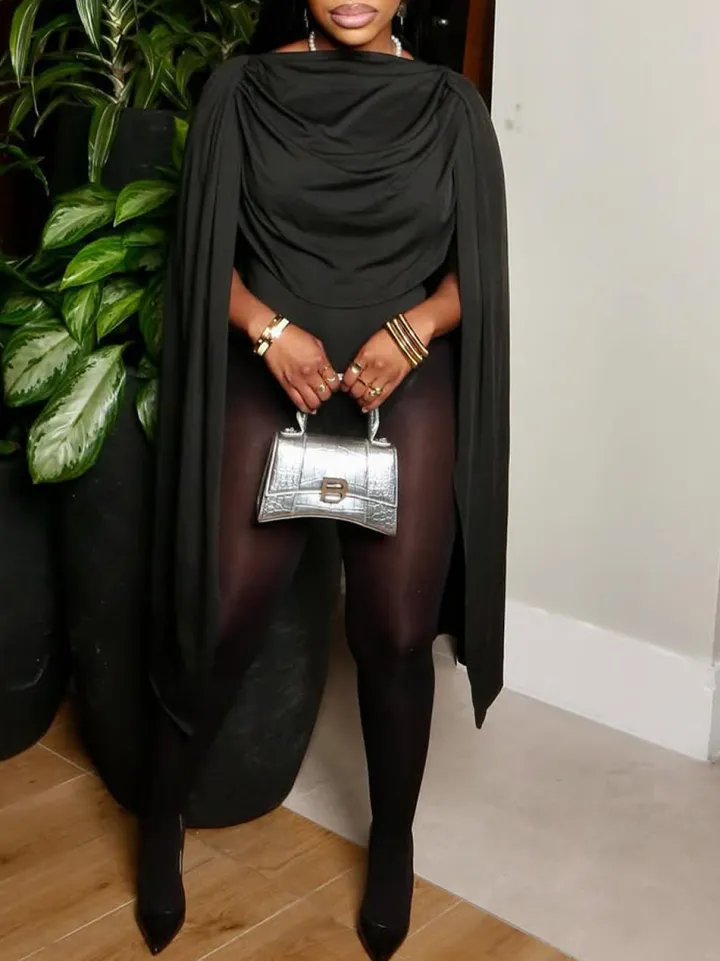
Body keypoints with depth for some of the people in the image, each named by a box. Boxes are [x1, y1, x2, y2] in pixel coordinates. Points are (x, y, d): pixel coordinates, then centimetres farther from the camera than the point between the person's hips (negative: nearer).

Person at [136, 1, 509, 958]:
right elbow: (205, 249, 2)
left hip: (409, 388, 1)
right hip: (270, 379, 0)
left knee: (396, 631, 2)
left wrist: (414, 328, -14)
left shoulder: (450, 104, 5)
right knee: (222, 617, -2)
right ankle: (162, 817, 24)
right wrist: (269, 328, -15)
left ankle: (393, 841, 26)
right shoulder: (243, 90, 3)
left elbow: (477, 263, 4)